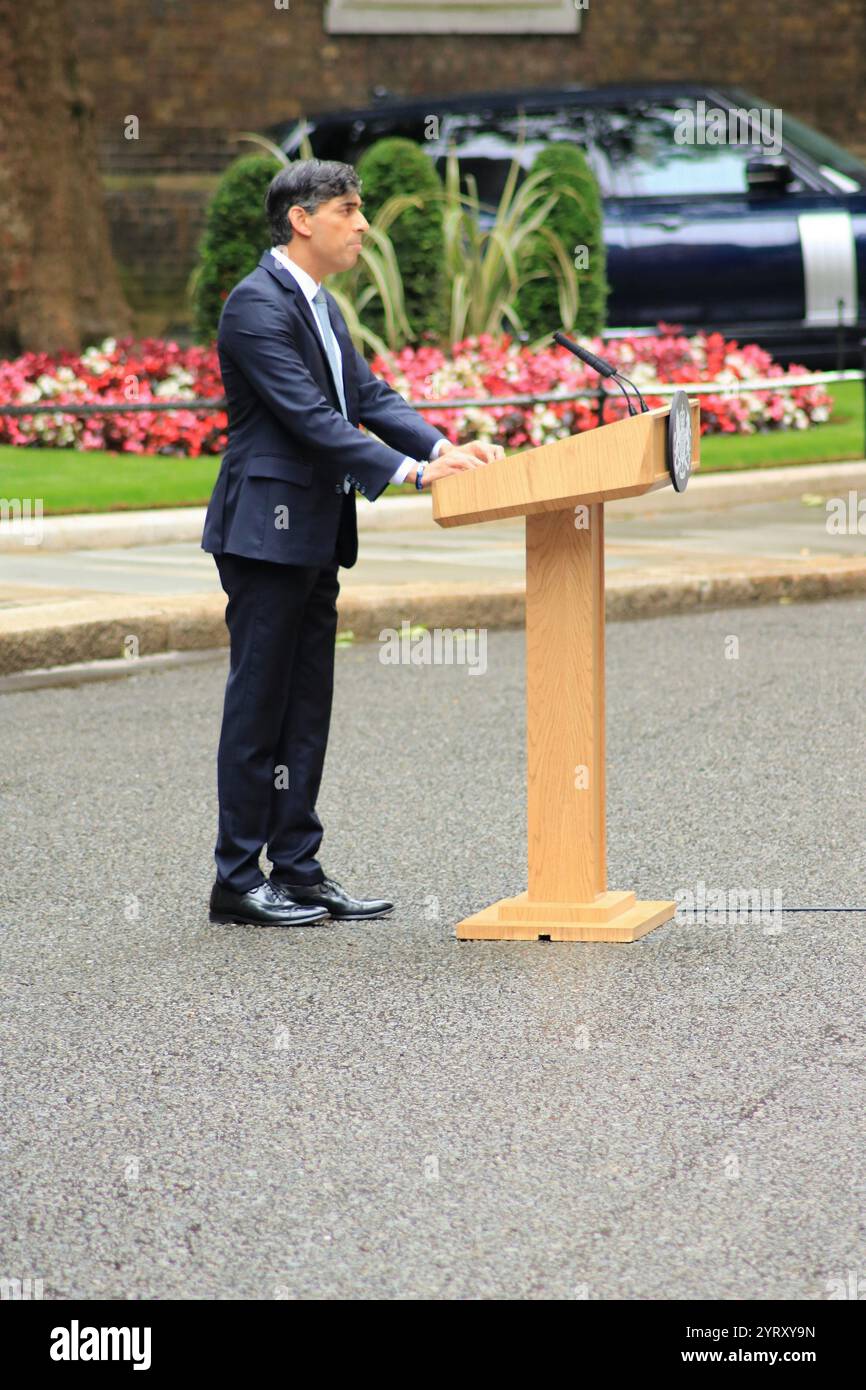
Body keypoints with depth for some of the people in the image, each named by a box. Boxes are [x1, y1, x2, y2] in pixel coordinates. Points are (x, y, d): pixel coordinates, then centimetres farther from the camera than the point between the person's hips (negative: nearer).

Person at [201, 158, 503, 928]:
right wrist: (410, 470, -26)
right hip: (265, 531, -10)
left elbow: (369, 395, 13)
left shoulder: (322, 306, 16)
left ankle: (298, 871, 16)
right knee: (258, 705, -4)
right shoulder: (257, 304, -15)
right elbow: (307, 414, -22)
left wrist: (444, 446, -4)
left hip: (313, 538, 10)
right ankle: (237, 879, 3)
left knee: (305, 710, 11)